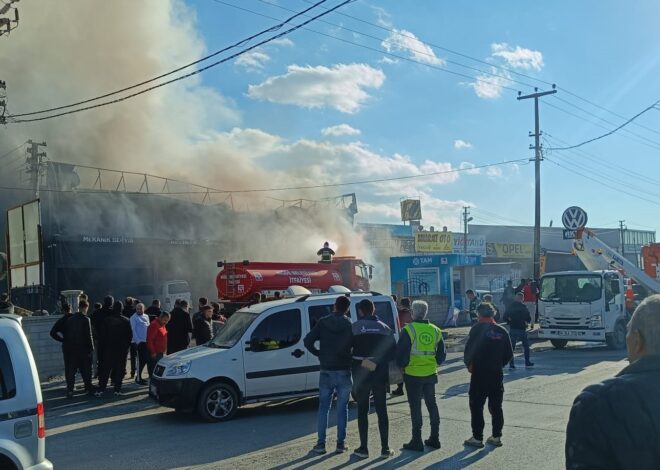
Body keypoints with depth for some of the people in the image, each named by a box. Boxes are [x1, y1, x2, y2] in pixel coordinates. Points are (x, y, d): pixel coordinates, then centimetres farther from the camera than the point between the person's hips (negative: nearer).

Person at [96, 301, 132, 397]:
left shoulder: (107, 320, -5)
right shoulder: (126, 321, -5)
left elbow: (103, 335, -3)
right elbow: (130, 336, -1)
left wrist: (104, 346, 7)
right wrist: (126, 346, 10)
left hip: (109, 349, 1)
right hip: (122, 349, 0)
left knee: (105, 369, 7)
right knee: (120, 369, 6)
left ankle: (101, 389, 4)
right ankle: (117, 389, 4)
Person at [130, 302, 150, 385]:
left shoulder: (146, 316, 14)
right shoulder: (134, 318, -6)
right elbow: (133, 330, -11)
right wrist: (137, 340, -17)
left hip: (146, 341, 7)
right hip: (138, 341, -7)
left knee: (146, 359, 9)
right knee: (140, 360, -4)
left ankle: (138, 375, 23)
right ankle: (138, 378, 4)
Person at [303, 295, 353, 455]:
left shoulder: (323, 322, -2)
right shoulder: (350, 325, -4)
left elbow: (308, 341, -9)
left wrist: (319, 354, 4)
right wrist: (349, 358, 4)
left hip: (326, 371, 1)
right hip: (344, 371, 0)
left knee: (323, 407, 9)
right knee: (342, 408, 8)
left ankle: (321, 443, 7)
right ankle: (341, 443, 9)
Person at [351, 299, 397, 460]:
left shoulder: (355, 327, -7)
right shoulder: (384, 328, 4)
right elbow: (393, 352, 1)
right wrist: (380, 362, 9)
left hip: (361, 374, -3)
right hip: (380, 374, 3)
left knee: (362, 411, 7)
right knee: (381, 410, 9)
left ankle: (363, 448, 8)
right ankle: (385, 449, 10)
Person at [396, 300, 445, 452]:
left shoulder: (408, 330, -13)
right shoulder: (435, 330, 4)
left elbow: (401, 353, -12)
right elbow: (442, 354, 10)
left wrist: (402, 365, 5)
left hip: (413, 375, -5)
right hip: (430, 374, 5)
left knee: (415, 407, 2)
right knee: (432, 405, 16)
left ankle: (417, 441, 6)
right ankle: (434, 438, 22)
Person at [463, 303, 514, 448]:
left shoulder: (477, 329, -11)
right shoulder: (502, 331, 4)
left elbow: (469, 349, -14)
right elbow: (509, 355, 8)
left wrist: (469, 364, 3)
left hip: (479, 373, -5)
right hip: (497, 374, 5)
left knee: (476, 406, 4)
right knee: (496, 406, 14)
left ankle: (477, 438, 6)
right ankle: (496, 436, 18)